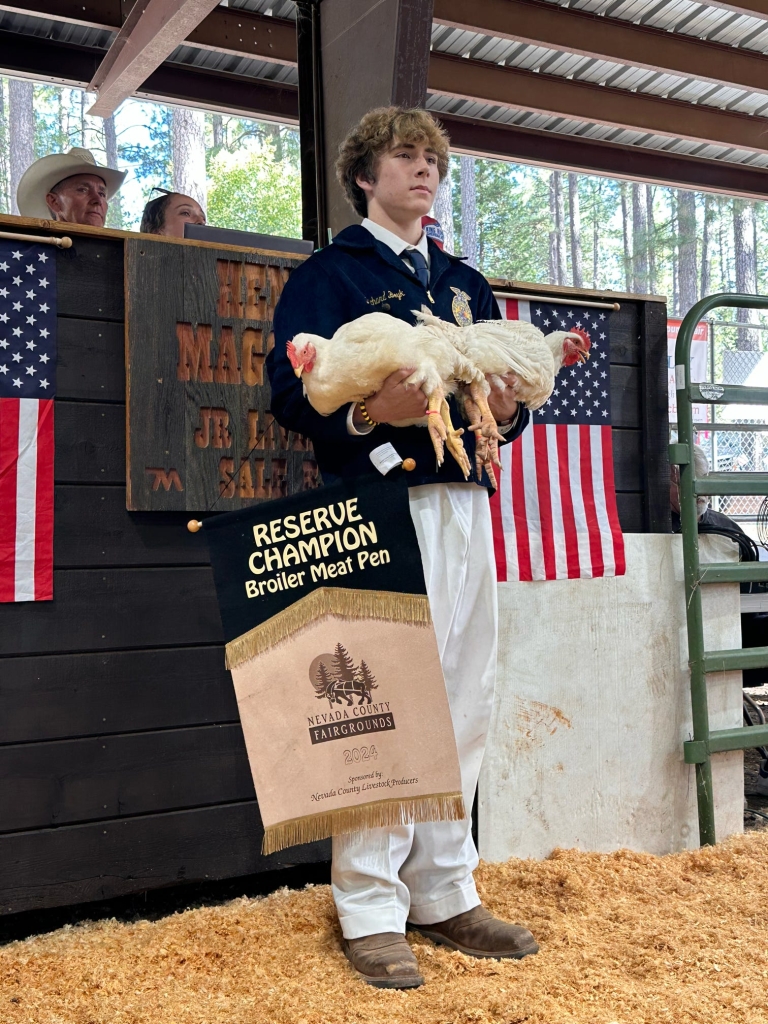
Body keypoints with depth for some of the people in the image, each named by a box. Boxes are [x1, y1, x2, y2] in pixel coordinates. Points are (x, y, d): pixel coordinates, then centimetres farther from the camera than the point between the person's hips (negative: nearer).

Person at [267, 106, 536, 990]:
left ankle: (443, 894, 20)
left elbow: (502, 394, 21)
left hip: (463, 498, 6)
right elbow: (291, 393, -7)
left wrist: (506, 411, -2)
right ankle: (370, 909, 7)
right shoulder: (330, 273, 5)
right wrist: (369, 411, -25)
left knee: (463, 702, 8)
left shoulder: (466, 285, 24)